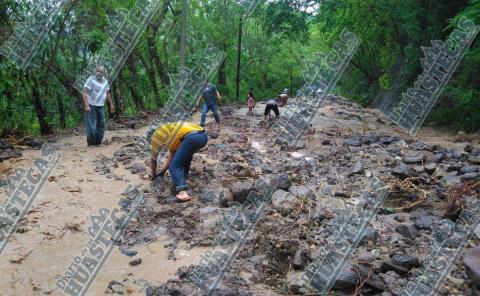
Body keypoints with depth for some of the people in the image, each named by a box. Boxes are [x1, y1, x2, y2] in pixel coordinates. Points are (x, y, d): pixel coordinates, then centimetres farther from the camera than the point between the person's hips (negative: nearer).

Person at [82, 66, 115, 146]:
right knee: (91, 126, -6)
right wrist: (87, 106, -27)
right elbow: (84, 93, -18)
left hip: (101, 106, 7)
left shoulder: (105, 81, 10)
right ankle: (91, 144, 2)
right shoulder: (91, 80, -12)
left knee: (101, 125, 10)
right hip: (91, 106, -7)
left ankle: (98, 143, 21)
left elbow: (107, 93, 22)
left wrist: (111, 104, 19)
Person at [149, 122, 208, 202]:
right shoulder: (171, 132, 38)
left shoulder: (156, 135, 20)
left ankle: (182, 192, -19)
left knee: (174, 167, -2)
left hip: (192, 137, -8)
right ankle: (183, 179, 31)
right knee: (186, 156, 34)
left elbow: (153, 160, 29)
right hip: (203, 136, 8)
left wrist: (154, 175, 43)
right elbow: (172, 155, 43)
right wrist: (164, 170, 48)